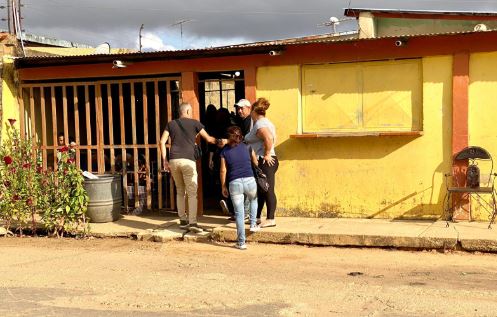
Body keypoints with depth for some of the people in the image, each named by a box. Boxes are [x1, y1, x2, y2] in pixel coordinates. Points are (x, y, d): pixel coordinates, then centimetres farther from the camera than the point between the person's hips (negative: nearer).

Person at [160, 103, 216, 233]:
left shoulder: (171, 124, 16)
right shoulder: (194, 123, 7)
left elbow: (162, 142, 7)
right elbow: (208, 139, 13)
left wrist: (164, 161, 9)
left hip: (173, 160, 4)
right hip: (188, 161, -4)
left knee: (180, 192, 15)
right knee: (192, 193, -3)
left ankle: (183, 220, 17)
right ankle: (192, 222, -12)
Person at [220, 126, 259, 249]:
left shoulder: (225, 151, 7)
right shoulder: (248, 148, 11)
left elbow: (223, 171, 4)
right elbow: (256, 164, 18)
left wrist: (223, 186, 13)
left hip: (234, 183, -1)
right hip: (249, 180, 1)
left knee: (239, 213, 2)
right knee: (253, 200, 33)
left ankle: (241, 243, 3)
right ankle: (253, 224, 26)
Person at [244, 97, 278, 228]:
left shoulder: (259, 124, -15)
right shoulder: (265, 122, 18)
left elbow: (269, 138, -31)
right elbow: (271, 139, 23)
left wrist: (267, 155, -22)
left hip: (264, 162, -11)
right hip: (265, 162, 11)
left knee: (267, 190, -8)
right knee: (260, 191, 16)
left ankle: (271, 219, -5)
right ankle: (256, 217, 24)